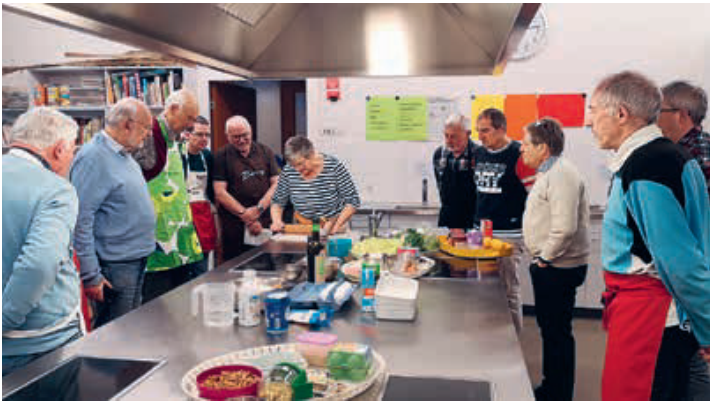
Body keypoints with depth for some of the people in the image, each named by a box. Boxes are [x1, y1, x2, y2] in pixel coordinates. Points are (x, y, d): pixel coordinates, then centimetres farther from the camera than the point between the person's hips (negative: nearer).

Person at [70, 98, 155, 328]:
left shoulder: (124, 155, 12)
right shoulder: (94, 157, -18)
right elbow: (80, 220, -23)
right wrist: (91, 276, -23)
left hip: (137, 261, 10)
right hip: (114, 267, -9)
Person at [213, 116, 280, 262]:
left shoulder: (265, 152, 10)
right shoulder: (221, 157, 2)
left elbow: (276, 184, 5)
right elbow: (220, 193, -4)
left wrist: (259, 208, -9)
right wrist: (245, 215, -11)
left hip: (265, 223, 2)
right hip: (235, 227, -2)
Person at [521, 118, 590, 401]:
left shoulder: (561, 175, -19)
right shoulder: (548, 172, 14)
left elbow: (565, 227, -29)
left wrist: (545, 257, -18)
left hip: (558, 269, -11)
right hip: (549, 266, 11)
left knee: (557, 331, 1)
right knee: (548, 326, 19)